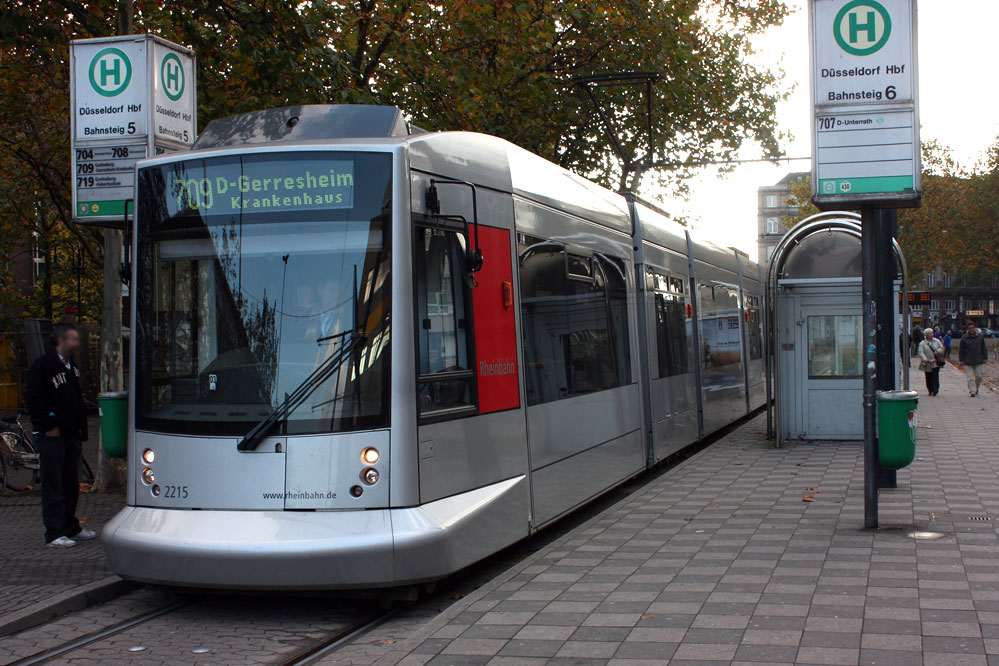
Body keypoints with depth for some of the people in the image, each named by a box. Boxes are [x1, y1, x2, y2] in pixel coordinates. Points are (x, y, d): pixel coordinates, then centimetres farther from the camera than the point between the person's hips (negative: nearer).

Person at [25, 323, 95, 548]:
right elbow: (33, 400, -14)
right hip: (52, 436, -8)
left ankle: (71, 529, 23)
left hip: (71, 435, 8)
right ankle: (54, 534, -2)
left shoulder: (71, 365, 16)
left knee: (71, 485, 14)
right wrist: (49, 426, -16)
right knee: (53, 486, -4)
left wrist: (80, 428, 16)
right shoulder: (42, 365, -10)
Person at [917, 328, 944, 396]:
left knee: (935, 375, -12)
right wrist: (925, 359, -26)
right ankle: (930, 390, 19)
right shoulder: (922, 343, -1)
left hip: (936, 363, 0)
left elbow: (941, 347, 11)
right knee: (929, 377, 5)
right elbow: (921, 353, -11)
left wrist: (937, 351, -10)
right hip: (927, 364, 0)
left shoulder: (936, 341, 8)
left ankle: (935, 389, -14)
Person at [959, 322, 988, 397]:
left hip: (979, 362, 1)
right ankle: (972, 391, 0)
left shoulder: (980, 337, 6)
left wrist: (985, 358, 6)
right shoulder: (964, 339, 2)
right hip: (967, 362, -1)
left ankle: (977, 388, 29)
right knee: (970, 378, -4)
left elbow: (984, 349, 12)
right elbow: (961, 351, 6)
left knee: (979, 376, 6)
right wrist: (961, 360, 1)